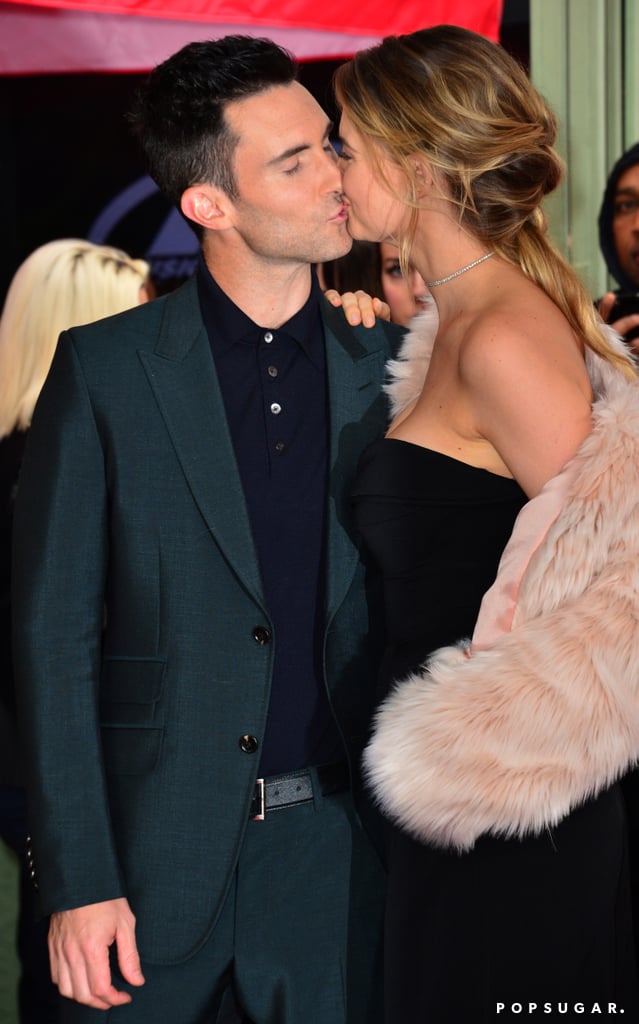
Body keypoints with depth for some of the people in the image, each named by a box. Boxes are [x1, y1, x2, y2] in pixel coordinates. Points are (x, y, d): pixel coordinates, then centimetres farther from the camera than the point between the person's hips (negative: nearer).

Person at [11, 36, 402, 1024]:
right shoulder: (103, 368, -3)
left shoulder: (391, 367, 5)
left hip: (334, 847, 2)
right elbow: (54, 632, -4)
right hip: (151, 848, -2)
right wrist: (76, 878, -8)